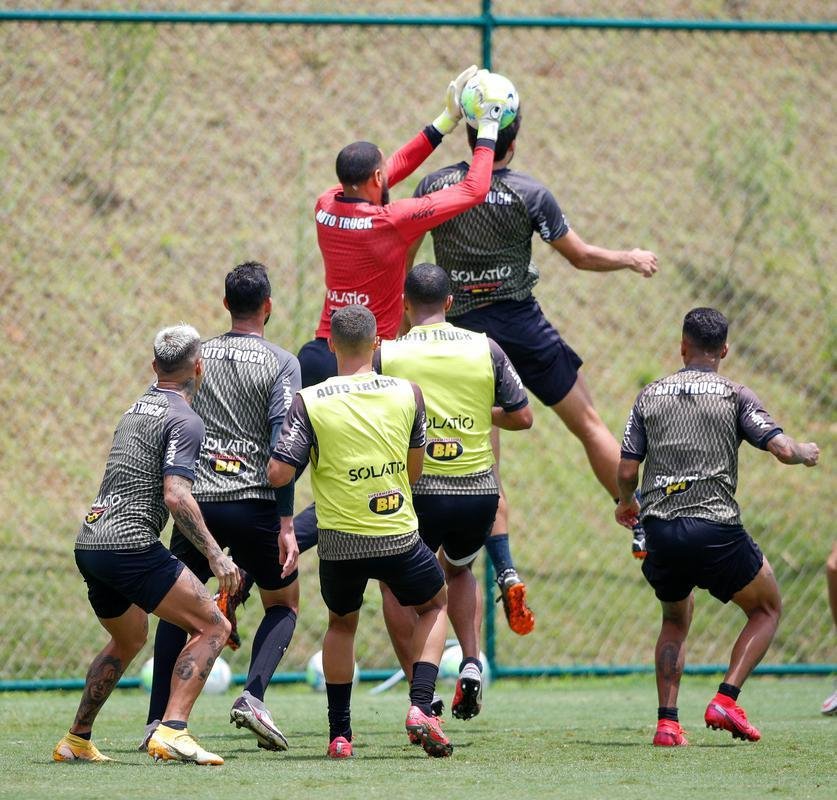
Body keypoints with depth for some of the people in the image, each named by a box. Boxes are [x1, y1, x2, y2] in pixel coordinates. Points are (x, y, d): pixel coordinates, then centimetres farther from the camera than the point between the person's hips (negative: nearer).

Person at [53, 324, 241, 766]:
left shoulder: (135, 410, 19)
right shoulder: (185, 421, -8)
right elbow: (176, 497, -19)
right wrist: (215, 556, -17)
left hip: (88, 544, 9)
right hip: (131, 544, -9)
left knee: (129, 638, 29)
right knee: (212, 627, -6)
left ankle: (76, 741, 30)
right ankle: (172, 730, -21)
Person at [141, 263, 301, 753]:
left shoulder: (196, 358, 9)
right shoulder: (281, 363, -1)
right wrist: (286, 525, -10)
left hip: (197, 503, 2)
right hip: (255, 505, -2)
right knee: (283, 606, 15)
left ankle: (159, 719, 4)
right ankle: (253, 695, -8)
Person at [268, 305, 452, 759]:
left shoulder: (309, 402, -8)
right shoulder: (408, 393, -2)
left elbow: (278, 474, -11)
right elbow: (414, 471, 7)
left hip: (339, 542, 0)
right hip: (399, 536, 0)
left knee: (341, 624, 27)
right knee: (434, 605, 27)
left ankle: (339, 734, 22)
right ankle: (420, 708, 8)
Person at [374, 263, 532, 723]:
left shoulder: (386, 355, -4)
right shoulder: (485, 349, 1)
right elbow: (521, 418, 5)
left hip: (416, 491, -3)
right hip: (478, 491, 3)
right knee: (458, 569, 32)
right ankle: (472, 663, 13)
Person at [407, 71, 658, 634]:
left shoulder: (435, 186, -2)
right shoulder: (530, 194, -8)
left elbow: (403, 258, 5)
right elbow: (582, 256, -2)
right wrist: (632, 260, 16)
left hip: (464, 330, 2)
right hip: (522, 324, -2)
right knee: (589, 423, 12)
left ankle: (506, 571, -10)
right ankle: (645, 532, 15)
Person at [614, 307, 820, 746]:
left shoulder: (649, 396, 12)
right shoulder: (735, 395, 3)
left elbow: (626, 470, 8)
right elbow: (782, 449, -7)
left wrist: (625, 504, 29)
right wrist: (806, 453, 16)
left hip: (660, 530, 3)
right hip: (715, 526, -3)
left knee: (675, 621, 26)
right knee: (768, 609, 18)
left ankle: (666, 722, 9)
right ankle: (726, 700, -2)